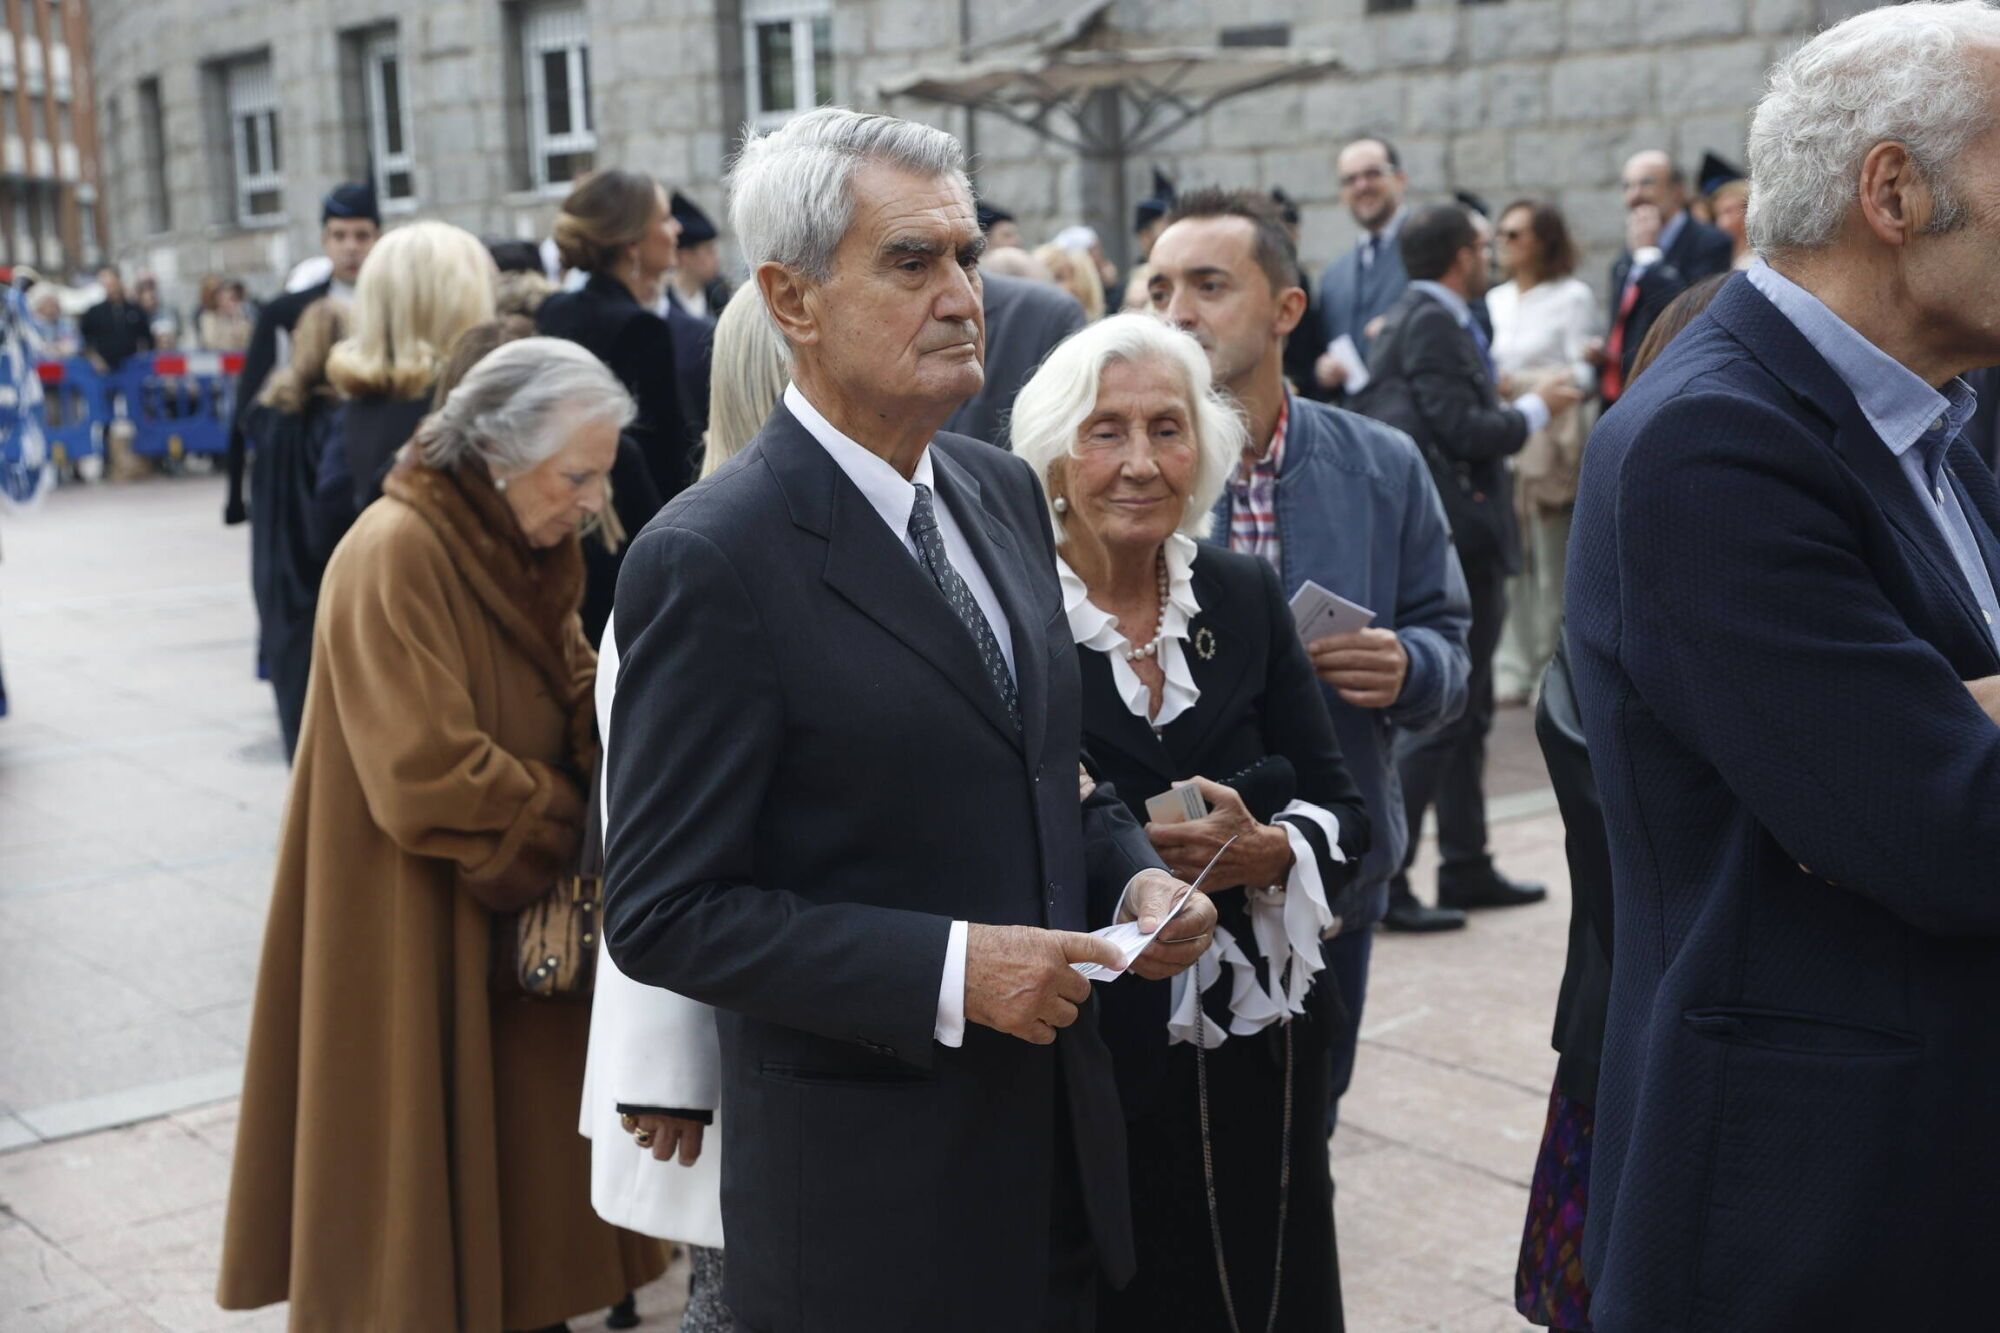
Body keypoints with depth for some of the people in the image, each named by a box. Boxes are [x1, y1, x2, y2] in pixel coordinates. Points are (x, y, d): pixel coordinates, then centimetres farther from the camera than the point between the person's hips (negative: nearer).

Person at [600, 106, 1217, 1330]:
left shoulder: (1004, 492, 6)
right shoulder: (710, 563, -18)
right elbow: (664, 913, -17)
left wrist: (1134, 873, -2)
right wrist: (949, 970, -23)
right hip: (867, 1180, -6)